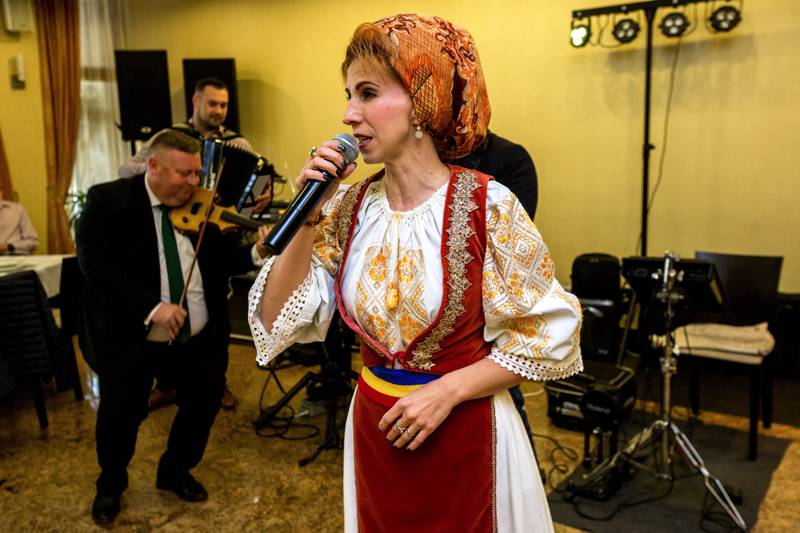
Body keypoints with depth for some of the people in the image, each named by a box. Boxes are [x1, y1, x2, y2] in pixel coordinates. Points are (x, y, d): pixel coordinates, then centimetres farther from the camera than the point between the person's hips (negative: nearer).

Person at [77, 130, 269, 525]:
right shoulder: (107, 201, -11)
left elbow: (221, 260, 0)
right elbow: (96, 266, -21)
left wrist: (256, 253, -22)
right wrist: (152, 307, -33)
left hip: (198, 340, 4)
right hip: (129, 338, -3)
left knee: (204, 404, 12)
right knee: (120, 416, 8)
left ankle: (174, 472, 40)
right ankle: (110, 484, 39)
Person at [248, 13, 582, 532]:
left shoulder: (487, 204, -18)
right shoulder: (350, 206, -5)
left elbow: (549, 333, -12)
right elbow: (277, 320, -5)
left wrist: (447, 391, -18)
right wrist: (307, 217, -16)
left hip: (465, 427, -4)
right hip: (373, 426, 4)